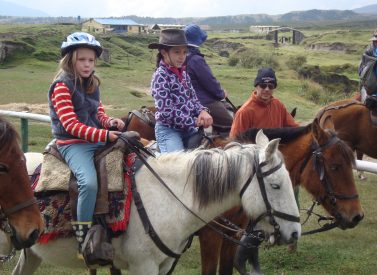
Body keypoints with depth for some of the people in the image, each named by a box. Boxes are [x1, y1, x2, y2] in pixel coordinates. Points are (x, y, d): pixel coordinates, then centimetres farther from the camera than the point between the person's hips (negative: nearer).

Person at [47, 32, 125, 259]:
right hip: (73, 144, -8)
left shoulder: (92, 83, 13)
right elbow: (71, 125, -17)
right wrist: (104, 135, -24)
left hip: (98, 140, 8)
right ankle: (83, 241, -21)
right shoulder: (62, 86, -10)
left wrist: (111, 122, -5)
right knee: (89, 182, -31)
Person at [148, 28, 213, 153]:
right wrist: (194, 121, -16)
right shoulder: (161, 76, -14)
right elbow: (166, 111, -20)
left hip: (188, 128, 8)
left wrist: (202, 111, -8)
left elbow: (193, 97, 15)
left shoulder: (183, 73, 8)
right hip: (168, 129, -8)